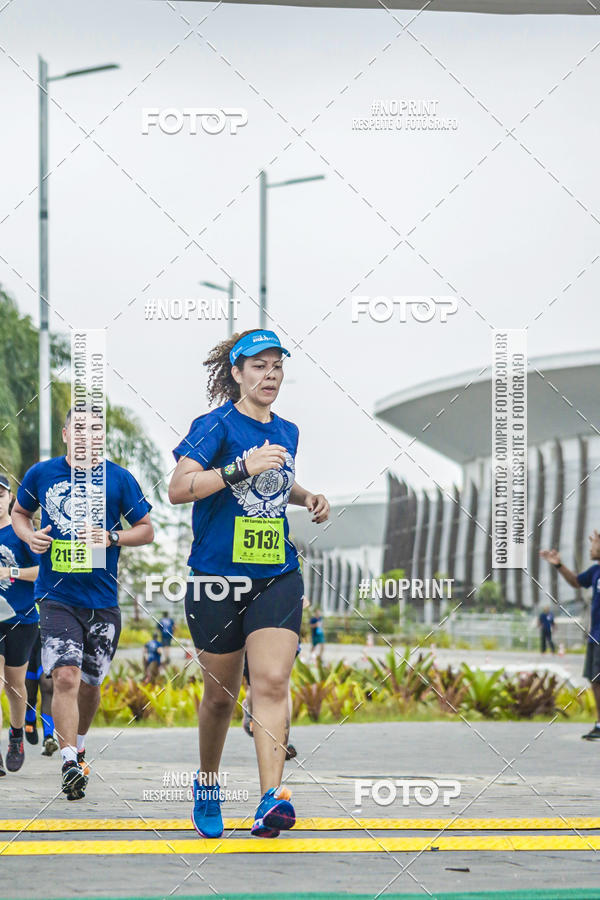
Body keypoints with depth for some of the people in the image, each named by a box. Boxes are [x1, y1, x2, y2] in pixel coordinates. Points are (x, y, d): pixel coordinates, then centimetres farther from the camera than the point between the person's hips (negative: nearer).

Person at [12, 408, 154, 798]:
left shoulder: (119, 479, 0)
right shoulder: (42, 474, 2)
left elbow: (147, 530, 6)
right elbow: (19, 512, 19)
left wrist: (111, 537, -12)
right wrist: (29, 535, -3)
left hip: (103, 600, 1)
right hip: (57, 596, -1)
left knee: (89, 683, 13)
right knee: (66, 677, -18)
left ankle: (78, 744, 40)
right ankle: (70, 764, -18)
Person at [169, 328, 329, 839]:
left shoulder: (287, 432, 13)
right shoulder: (216, 426, -6)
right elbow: (179, 488, -20)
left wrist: (308, 498, 14)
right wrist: (244, 467, -27)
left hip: (277, 576, 3)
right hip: (217, 576, -3)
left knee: (272, 682, -14)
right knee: (221, 694, 7)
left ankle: (271, 800, -22)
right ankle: (207, 784, 31)